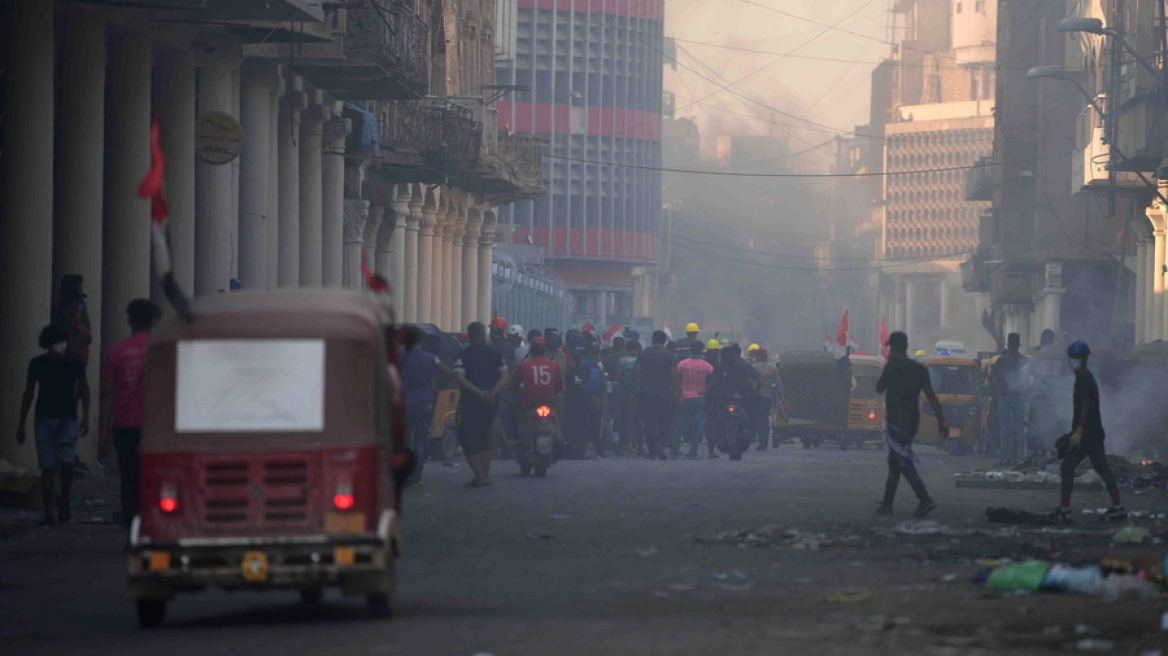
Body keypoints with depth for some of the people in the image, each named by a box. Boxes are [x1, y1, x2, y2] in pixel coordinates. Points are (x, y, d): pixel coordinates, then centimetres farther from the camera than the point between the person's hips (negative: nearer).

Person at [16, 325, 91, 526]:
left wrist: (85, 417, 0)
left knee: (66, 463, -16)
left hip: (67, 419, -1)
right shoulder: (37, 364, 0)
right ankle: (49, 514, 0)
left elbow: (83, 388, 9)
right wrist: (21, 424, 10)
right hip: (44, 418, 1)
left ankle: (64, 500, 11)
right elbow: (29, 393, 9)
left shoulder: (74, 362, -1)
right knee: (47, 467, -4)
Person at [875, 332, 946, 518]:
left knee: (904, 462, -12)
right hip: (913, 419, 7)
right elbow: (931, 396, 3)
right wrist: (941, 421, 1)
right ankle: (887, 503, 18)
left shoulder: (892, 367, -10)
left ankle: (925, 499, -25)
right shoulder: (919, 369, 8)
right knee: (894, 462, 15)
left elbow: (879, 389, 3)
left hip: (896, 420, -7)